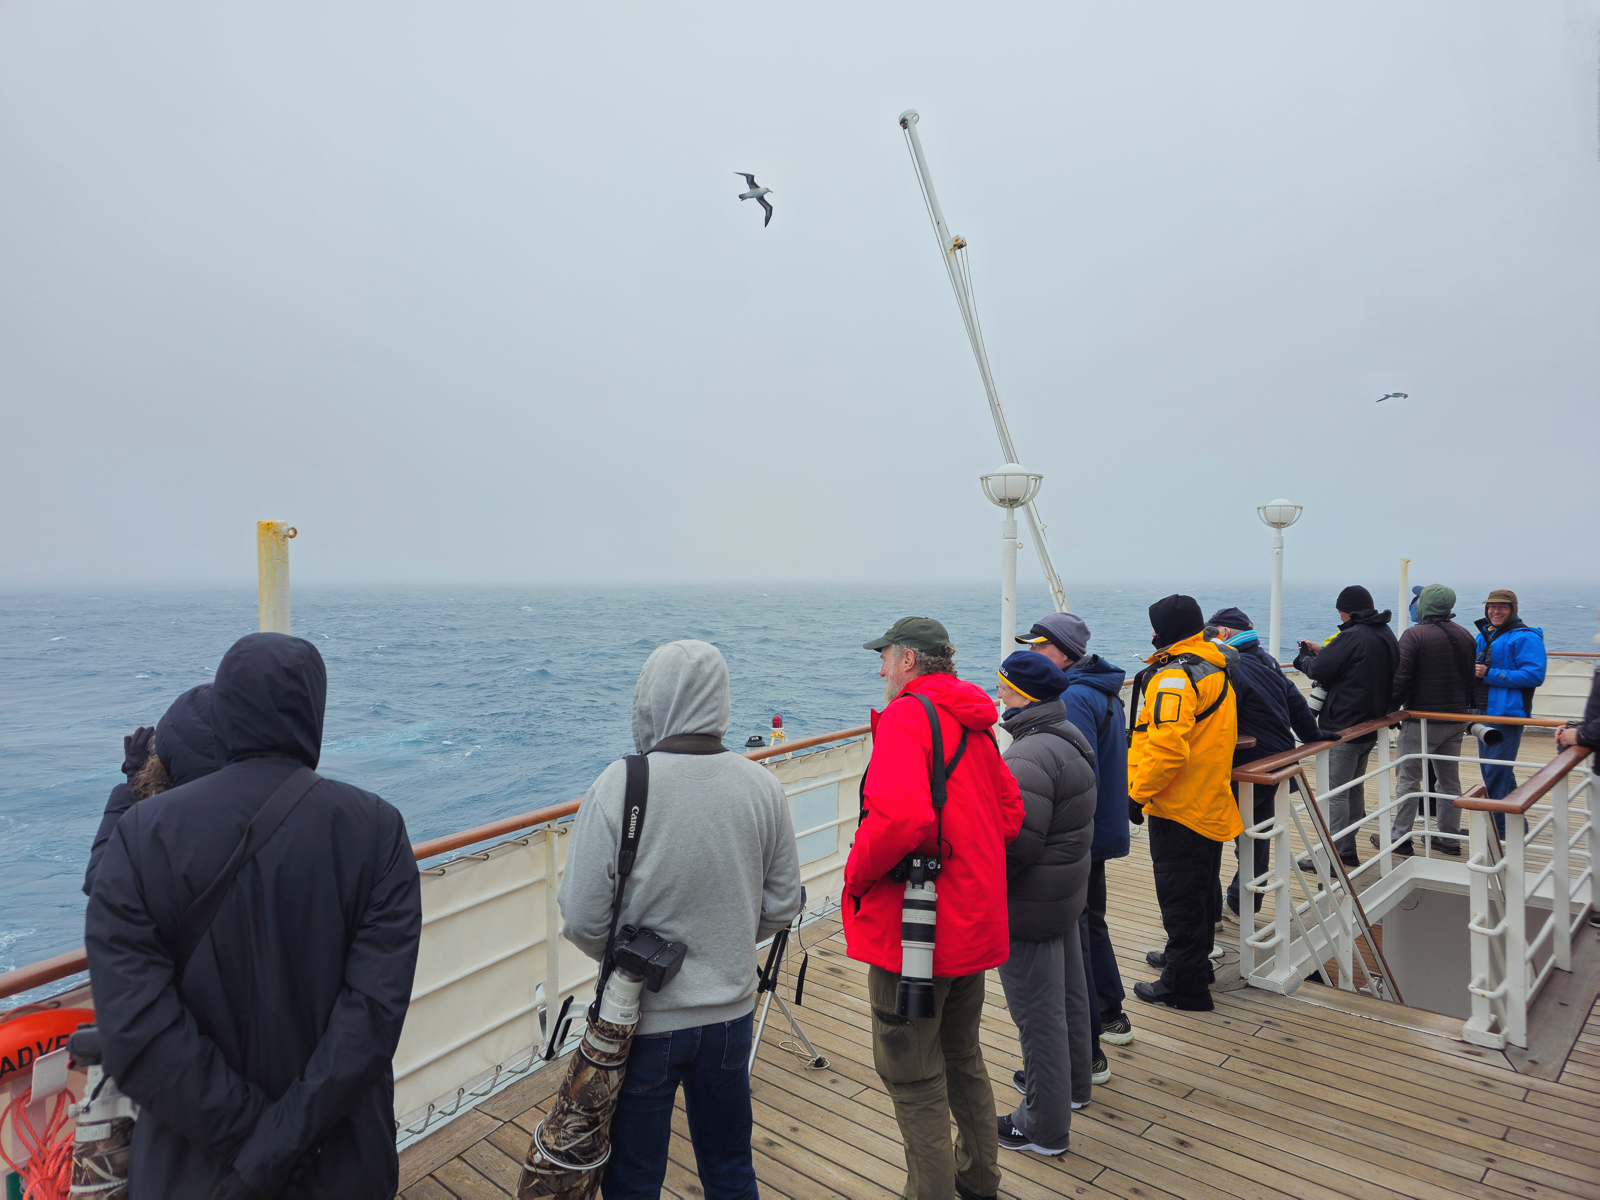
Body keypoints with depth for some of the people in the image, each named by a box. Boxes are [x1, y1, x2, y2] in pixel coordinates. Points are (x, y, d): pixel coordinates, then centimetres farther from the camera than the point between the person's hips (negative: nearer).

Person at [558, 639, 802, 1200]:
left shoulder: (617, 786, -20)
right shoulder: (762, 785, -9)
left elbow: (582, 921, -15)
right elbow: (781, 906, 1)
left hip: (642, 1019, -3)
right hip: (732, 1012, 4)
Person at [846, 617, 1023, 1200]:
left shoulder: (906, 717, -18)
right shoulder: (974, 724, 10)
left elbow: (898, 817, -33)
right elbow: (1009, 814, 15)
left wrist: (856, 873, -17)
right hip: (974, 924, 9)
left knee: (913, 1075, 6)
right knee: (962, 1054, 25)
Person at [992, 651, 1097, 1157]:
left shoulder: (1031, 758, -28)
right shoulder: (1068, 737, 6)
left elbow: (1014, 843, -31)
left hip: (1029, 907, -10)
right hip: (1067, 890, 11)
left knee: (1038, 1013, 3)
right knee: (1068, 994, 25)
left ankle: (1044, 1127, 17)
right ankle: (1072, 1083, 45)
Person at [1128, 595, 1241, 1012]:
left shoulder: (1174, 676, -23)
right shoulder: (1215, 668, 9)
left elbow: (1166, 747, -32)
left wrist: (1138, 791, -22)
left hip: (1179, 806, -10)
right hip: (1211, 802, 10)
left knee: (1180, 899, 1)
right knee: (1201, 889, 23)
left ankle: (1184, 988, 11)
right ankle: (1193, 960, 40)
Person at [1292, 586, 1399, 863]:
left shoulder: (1353, 636, -19)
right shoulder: (1386, 634, 10)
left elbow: (1319, 671, -16)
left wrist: (1305, 657, 4)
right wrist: (1321, 651, 15)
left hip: (1343, 728, -10)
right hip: (1371, 725, 10)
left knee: (1335, 793, -4)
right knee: (1355, 788, 19)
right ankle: (1348, 850, 26)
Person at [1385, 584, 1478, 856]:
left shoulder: (1414, 635, -14)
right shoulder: (1464, 635, 8)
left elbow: (1401, 678, -17)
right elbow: (1472, 677, 14)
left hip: (1422, 720, -7)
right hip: (1456, 719, 7)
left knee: (1408, 779, 0)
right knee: (1450, 780, 13)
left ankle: (1400, 838, 4)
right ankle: (1450, 839, 19)